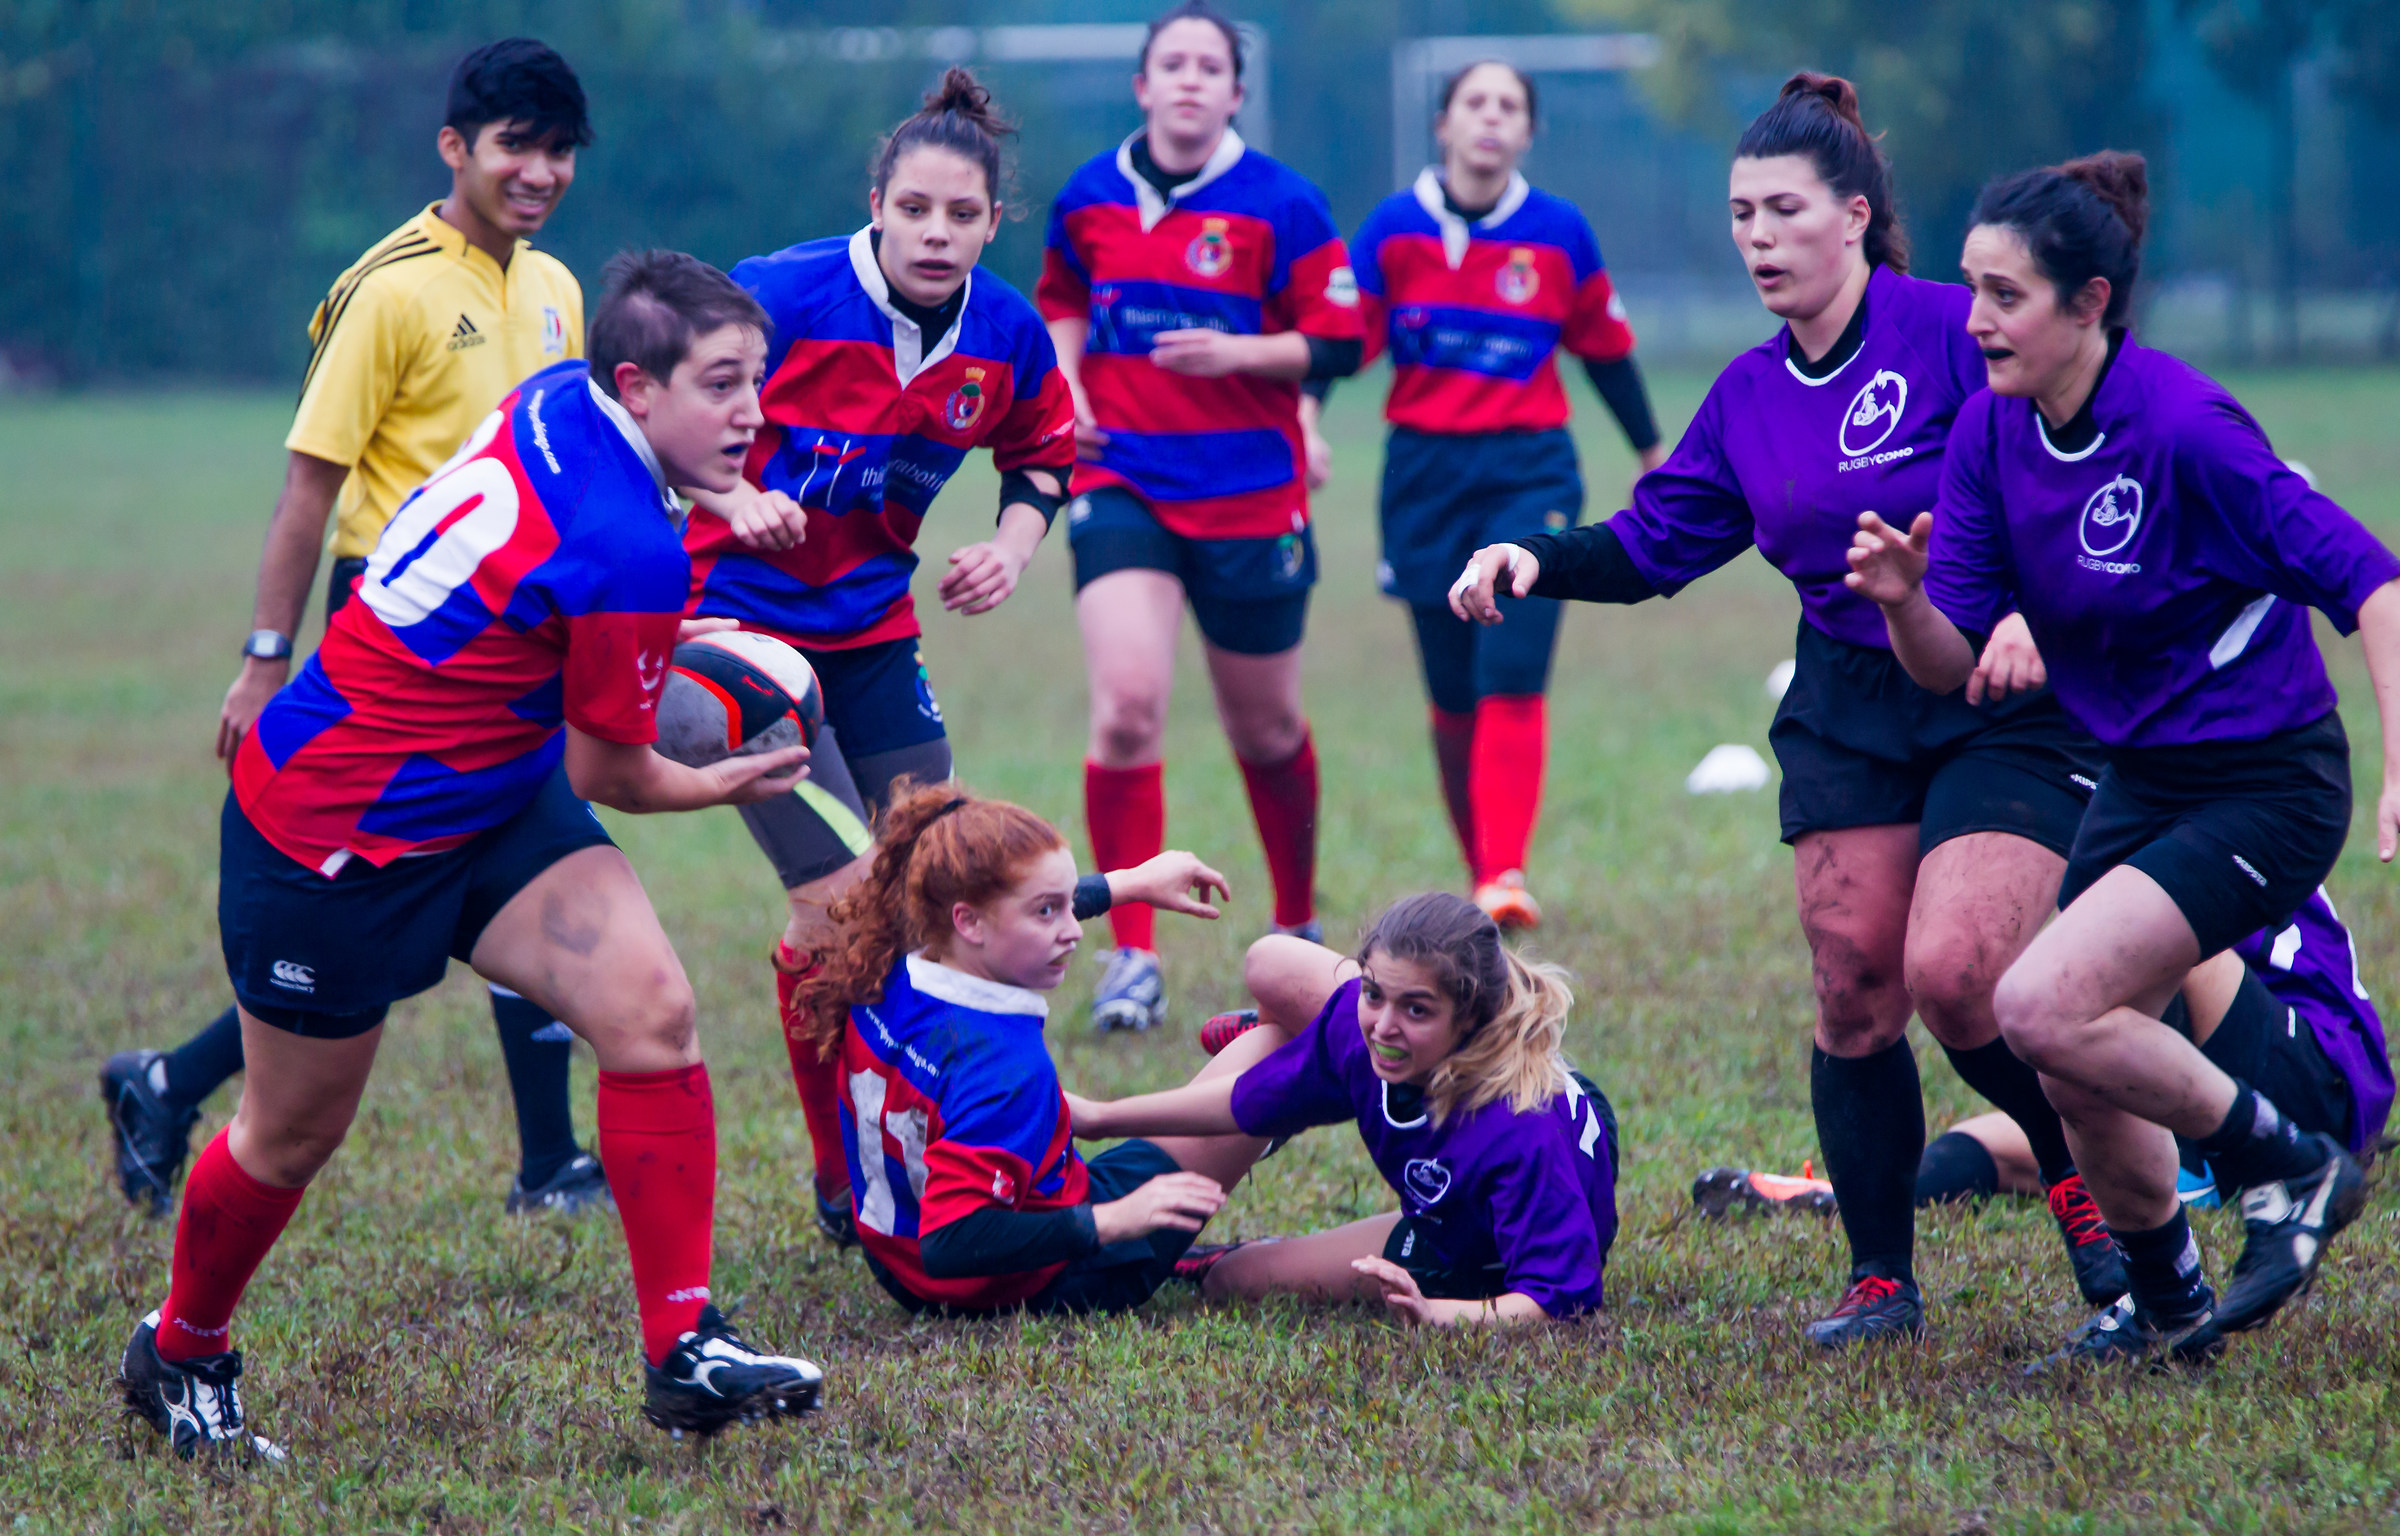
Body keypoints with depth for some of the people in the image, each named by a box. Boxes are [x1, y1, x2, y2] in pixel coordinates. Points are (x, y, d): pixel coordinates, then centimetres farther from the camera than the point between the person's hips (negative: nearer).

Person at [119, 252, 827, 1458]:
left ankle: (684, 1350, -7)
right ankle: (179, 1355, 36)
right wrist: (716, 787, 5)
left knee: (648, 1006, -9)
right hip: (336, 835, -9)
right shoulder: (629, 552, -29)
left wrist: (645, 641, 16)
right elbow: (608, 775, -14)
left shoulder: (556, 402, -6)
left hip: (488, 795, 9)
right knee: (292, 1136, 10)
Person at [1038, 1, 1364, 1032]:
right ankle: (1132, 955, -11)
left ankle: (1298, 924, 37)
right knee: (1127, 704, -18)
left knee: (1266, 730, 12)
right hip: (1121, 482, 1)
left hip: (1250, 498, -1)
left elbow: (1337, 344, -4)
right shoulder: (1089, 199, 3)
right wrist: (1063, 382, 3)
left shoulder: (1280, 205, -6)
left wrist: (1235, 352, -19)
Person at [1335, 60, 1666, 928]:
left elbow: (1607, 351, 13)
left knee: (1512, 677, -15)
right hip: (1425, 473, 1)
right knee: (1452, 692, 6)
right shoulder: (1393, 229, 0)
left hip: (1531, 473, -1)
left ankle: (1506, 879, -20)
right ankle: (1481, 868, 21)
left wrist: (1653, 458, 22)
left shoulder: (1560, 234, 2)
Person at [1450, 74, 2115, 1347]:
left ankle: (2084, 1180, 7)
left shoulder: (1952, 333, -12)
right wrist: (1536, 560, -3)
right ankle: (1882, 1283, 10)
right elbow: (1657, 541, 13)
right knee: (1854, 989, -2)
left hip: (2006, 713, -6)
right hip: (1846, 708, 6)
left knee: (1951, 971, -20)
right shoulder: (1751, 395, 8)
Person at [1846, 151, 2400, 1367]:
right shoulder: (1990, 434, -3)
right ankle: (2166, 1309, 36)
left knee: (2043, 1007, -21)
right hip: (2139, 784, 7)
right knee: (2081, 1075, 10)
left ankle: (2292, 1170, -1)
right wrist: (1903, 599, -23)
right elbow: (1950, 661, -1)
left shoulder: (2184, 427, -24)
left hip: (2265, 788, -7)